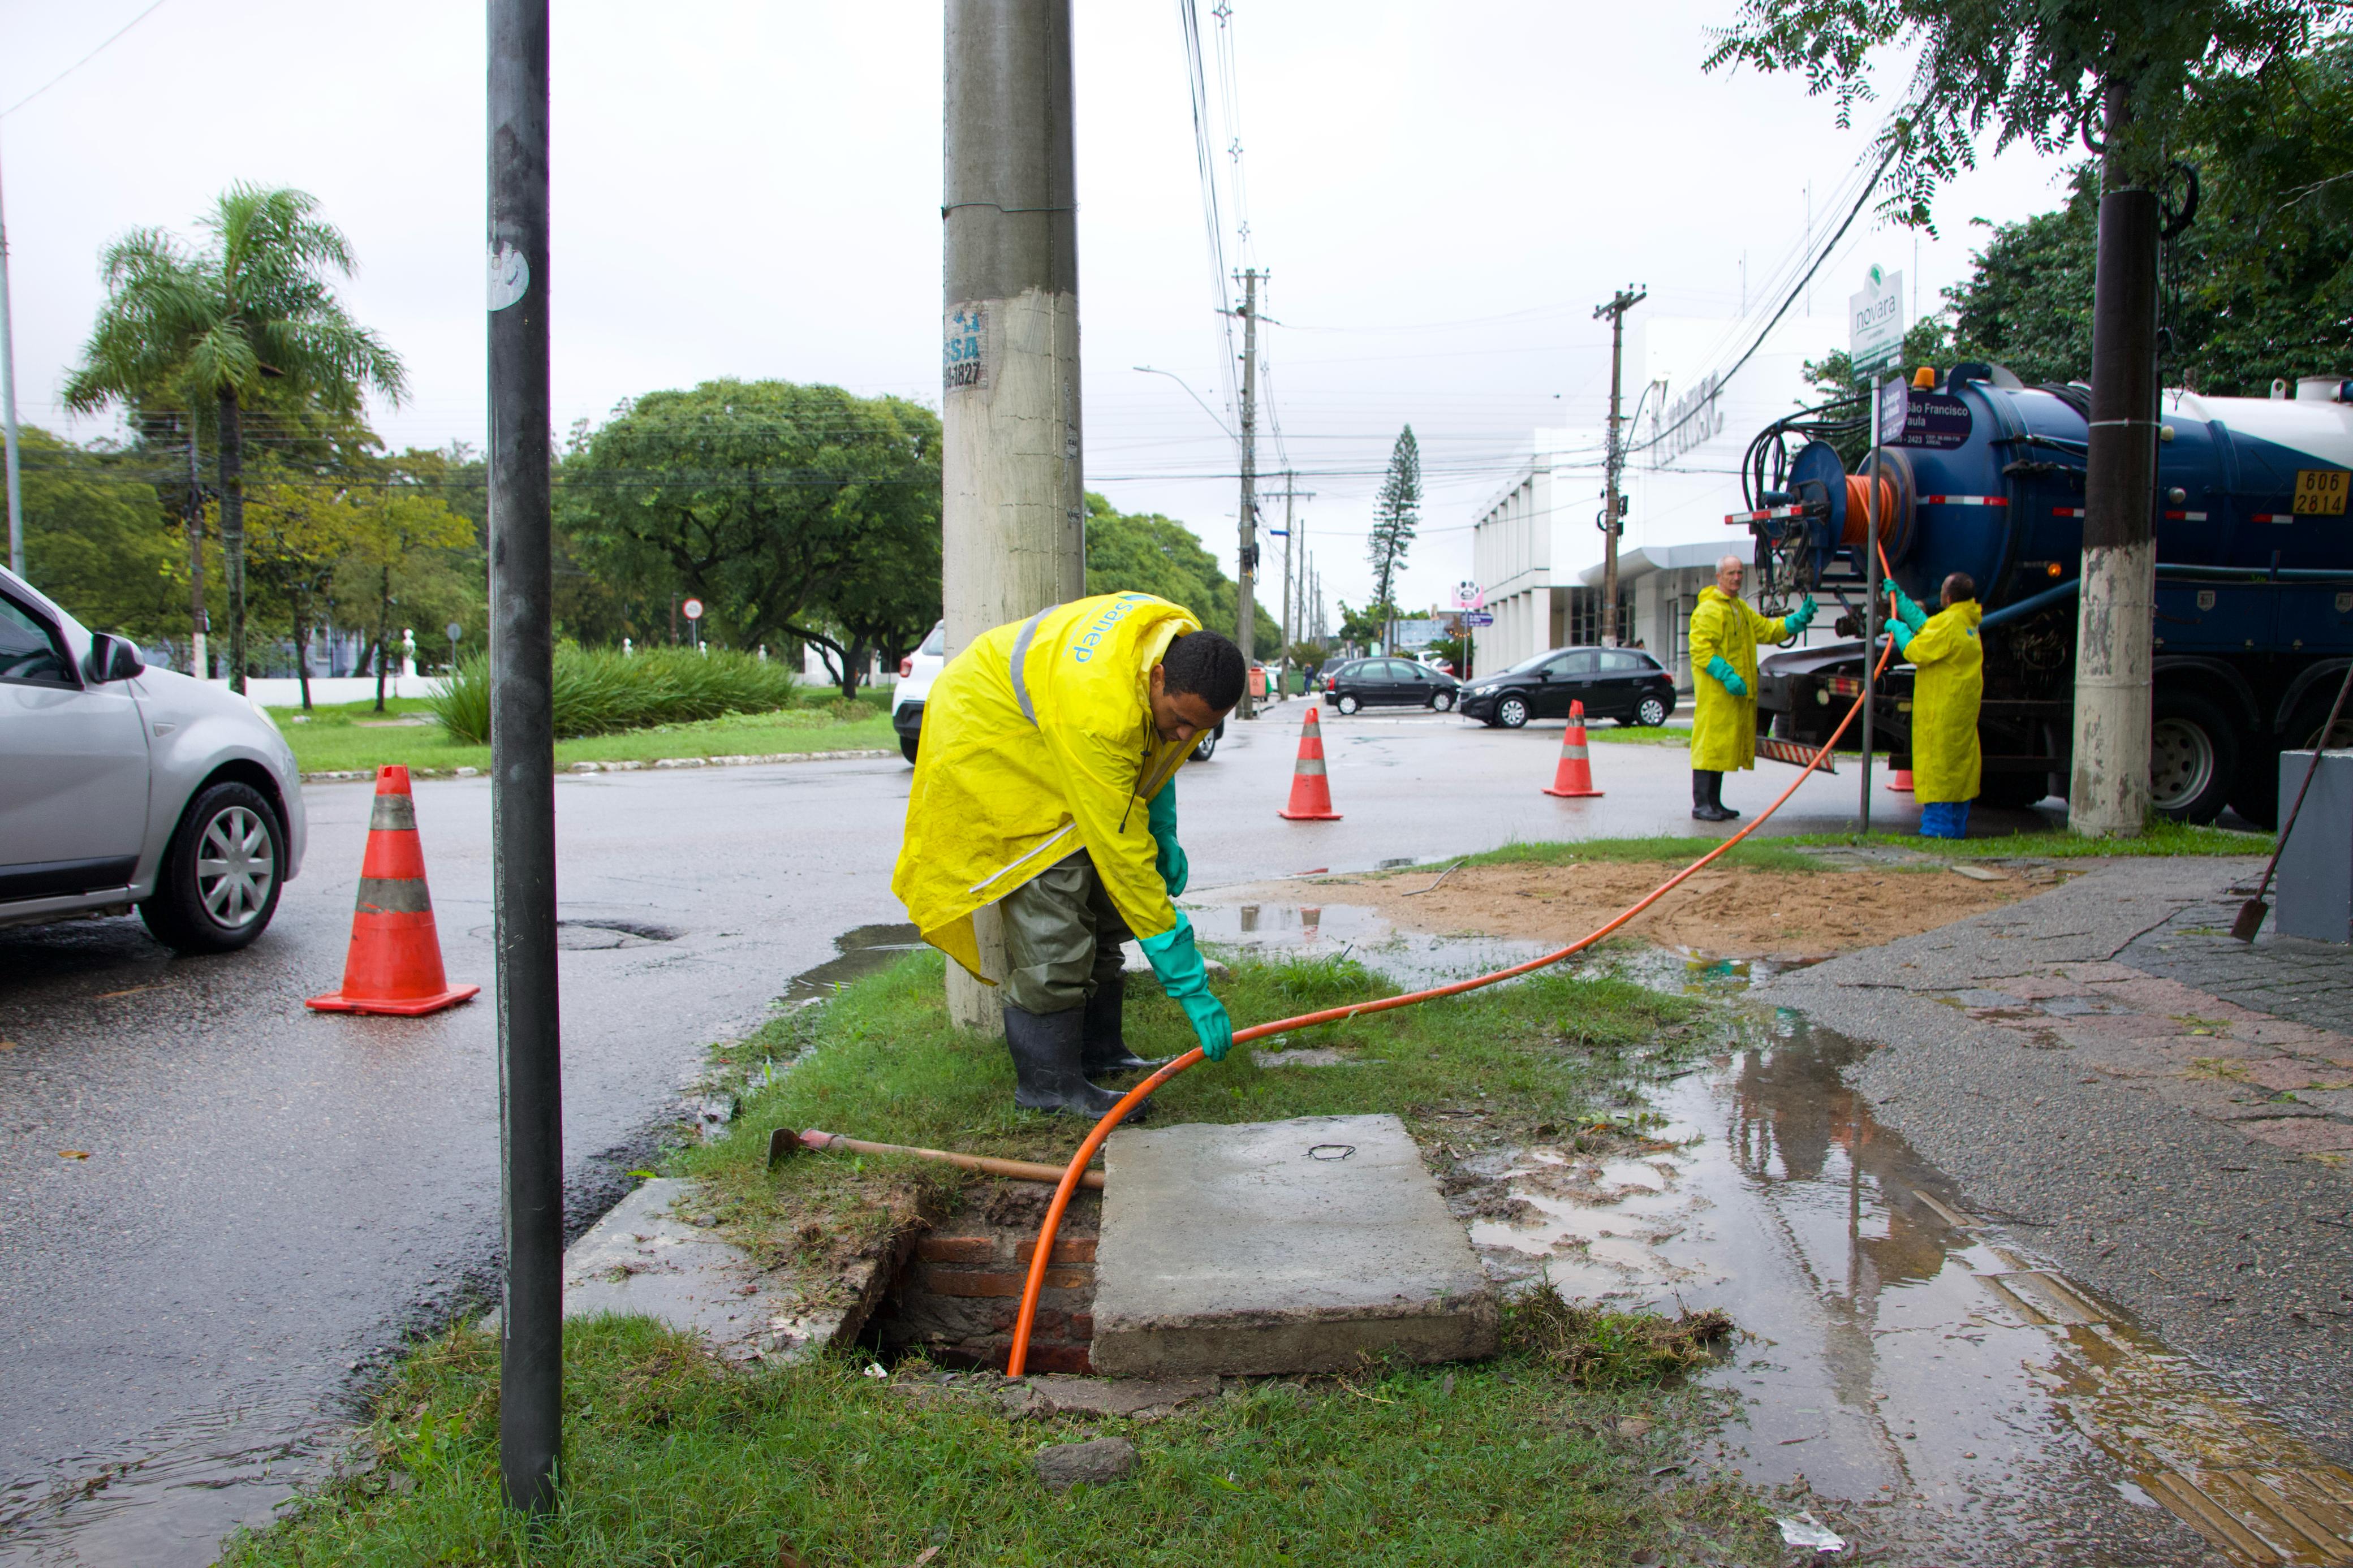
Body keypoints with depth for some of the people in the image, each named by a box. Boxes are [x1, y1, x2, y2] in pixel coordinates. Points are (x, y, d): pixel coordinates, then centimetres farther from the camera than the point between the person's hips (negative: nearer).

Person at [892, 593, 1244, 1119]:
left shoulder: (1187, 647, -17)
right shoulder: (1096, 713, -42)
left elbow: (1150, 744, 7)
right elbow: (1125, 857, -38)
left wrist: (1164, 833, -1)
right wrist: (1190, 986, -33)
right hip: (987, 731, -9)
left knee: (1102, 900, 5)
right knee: (1051, 898, -18)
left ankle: (1098, 1049, 14)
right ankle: (1048, 1080, -10)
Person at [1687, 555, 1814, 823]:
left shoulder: (1741, 609, 21)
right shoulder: (1708, 610, -10)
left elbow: (1767, 630, 23)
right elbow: (1700, 649, -18)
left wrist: (1800, 618, 11)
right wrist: (1726, 675, -25)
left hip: (1738, 691, 9)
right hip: (1714, 690, -9)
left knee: (1724, 746, 11)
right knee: (1710, 743, -10)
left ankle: (1714, 803, 17)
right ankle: (1701, 804, -9)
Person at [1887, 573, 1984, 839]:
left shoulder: (1949, 623, -17)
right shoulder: (1968, 622, 14)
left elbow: (1916, 652, -18)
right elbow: (1924, 625, 25)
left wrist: (1898, 629, -2)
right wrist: (1899, 597, 28)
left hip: (1941, 710, -10)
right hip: (1964, 706, 10)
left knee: (1937, 761, -6)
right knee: (1960, 761, 13)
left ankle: (1937, 826, -6)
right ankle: (1957, 827, 19)